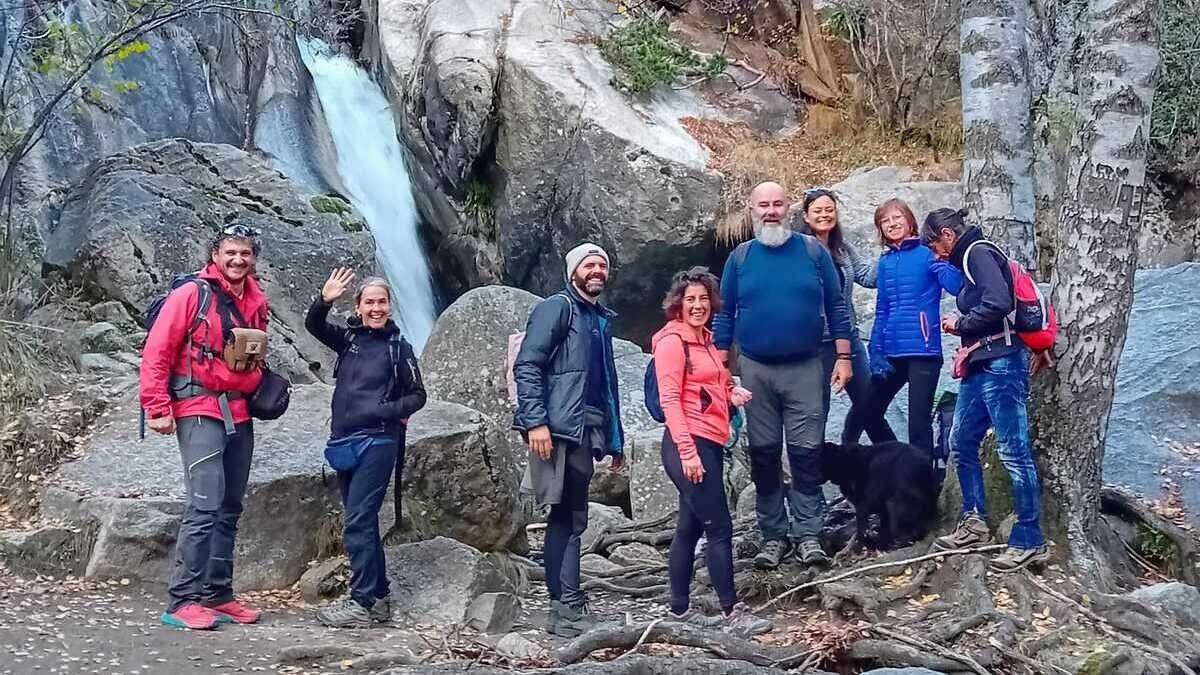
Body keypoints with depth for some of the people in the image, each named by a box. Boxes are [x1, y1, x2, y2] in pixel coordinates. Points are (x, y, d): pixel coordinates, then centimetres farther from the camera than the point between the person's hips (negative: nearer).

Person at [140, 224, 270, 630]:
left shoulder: (256, 303, 12)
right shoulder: (191, 294, -7)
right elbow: (156, 352, -9)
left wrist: (259, 383, 12)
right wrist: (157, 408, -13)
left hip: (240, 415, 7)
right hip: (199, 412, -7)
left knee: (229, 510, 9)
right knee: (205, 507, -14)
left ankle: (217, 595, 17)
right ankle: (182, 602, -11)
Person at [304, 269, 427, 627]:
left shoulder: (398, 346, 0)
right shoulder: (348, 338, 10)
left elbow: (417, 396, 2)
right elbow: (313, 325, -2)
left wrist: (388, 410, -16)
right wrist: (324, 300, -22)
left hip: (377, 442, -6)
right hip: (344, 442, 6)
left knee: (358, 521, -11)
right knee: (363, 522, 11)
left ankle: (360, 604, -9)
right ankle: (379, 598, 19)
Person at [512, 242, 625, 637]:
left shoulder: (602, 320, 23)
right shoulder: (557, 307, -2)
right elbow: (526, 365, -11)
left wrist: (615, 439, 22)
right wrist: (535, 422, -20)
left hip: (586, 431, 8)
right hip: (558, 427, -8)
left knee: (570, 518, 9)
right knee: (567, 518, -9)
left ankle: (566, 609, 12)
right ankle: (568, 609, -7)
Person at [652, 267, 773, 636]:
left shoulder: (704, 339, 18)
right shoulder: (672, 340, -8)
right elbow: (670, 399, -15)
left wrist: (733, 392, 7)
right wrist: (688, 452, -22)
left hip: (710, 444, 9)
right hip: (689, 444, -9)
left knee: (689, 528, 11)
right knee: (720, 528, -9)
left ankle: (680, 610, 16)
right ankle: (732, 612, -6)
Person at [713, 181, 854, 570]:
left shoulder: (813, 251, 2)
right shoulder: (740, 257, 5)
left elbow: (836, 307, 5)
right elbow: (724, 316, 8)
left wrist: (843, 357, -1)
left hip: (804, 368, -1)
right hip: (755, 370, 2)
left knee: (807, 451, -4)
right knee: (764, 454, 5)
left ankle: (808, 535, 1)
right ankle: (773, 537, 13)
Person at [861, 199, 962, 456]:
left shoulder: (926, 252, -3)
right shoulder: (885, 261, 12)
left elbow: (955, 285, -19)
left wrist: (939, 257, -22)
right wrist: (876, 353, 8)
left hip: (923, 350, -6)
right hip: (893, 353, 6)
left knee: (919, 422, -2)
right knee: (869, 413, 13)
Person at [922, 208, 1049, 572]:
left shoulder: (980, 253, -9)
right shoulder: (967, 258, 19)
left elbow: (999, 303, -22)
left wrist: (961, 324, -9)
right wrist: (961, 326, 5)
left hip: (1001, 364, -11)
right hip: (980, 367, 11)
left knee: (1014, 451, -7)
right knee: (961, 443, 16)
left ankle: (1030, 542, -3)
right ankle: (975, 523, 27)